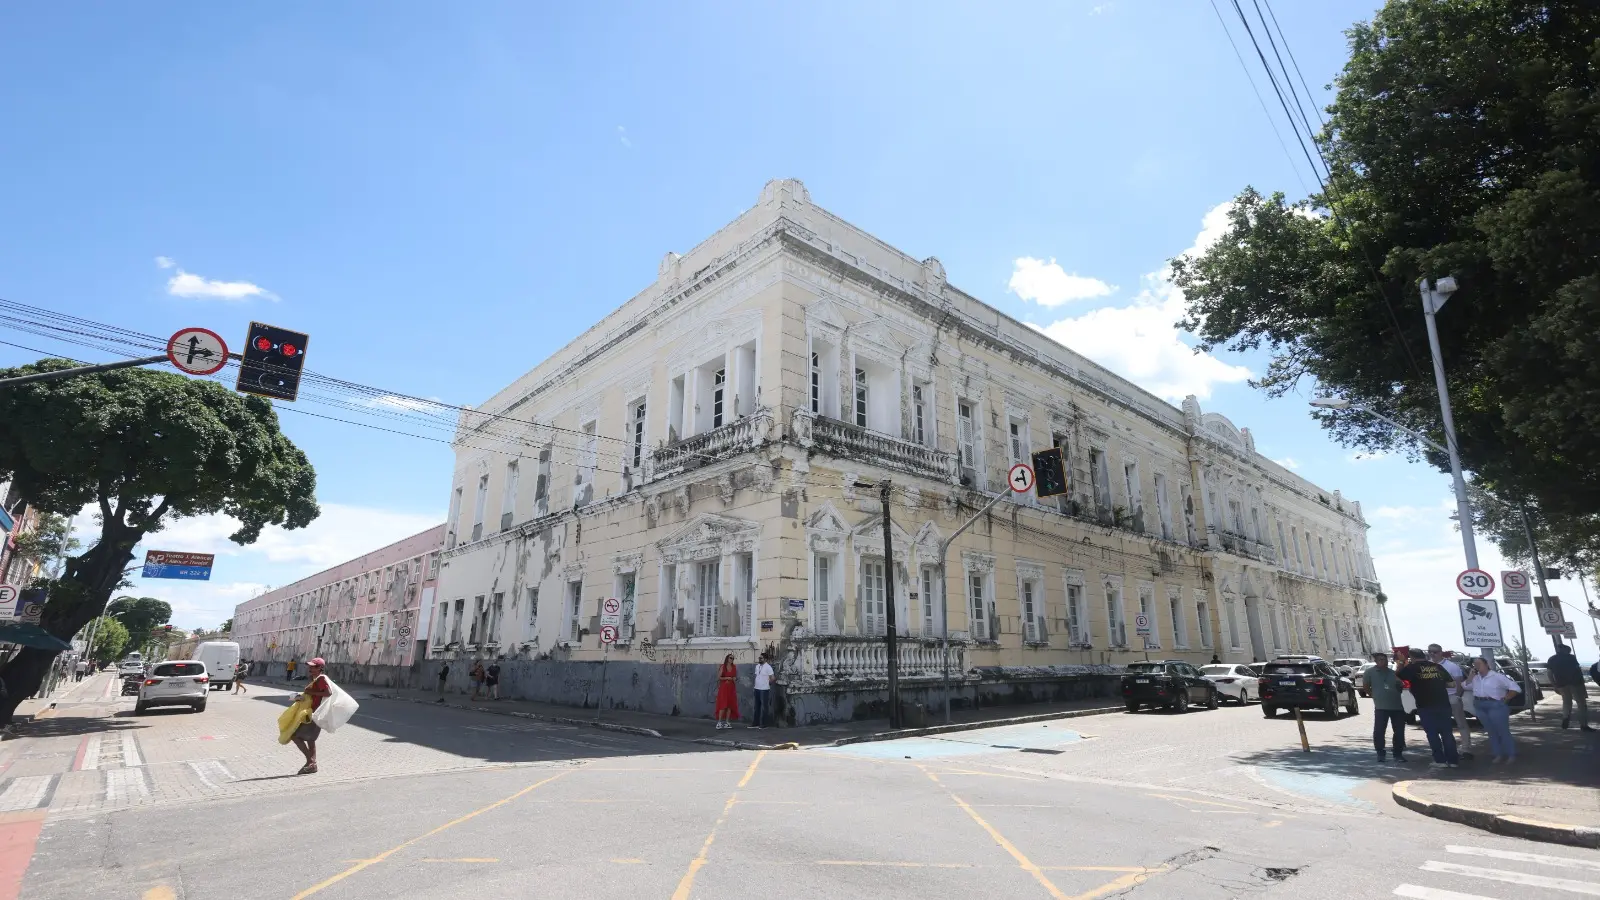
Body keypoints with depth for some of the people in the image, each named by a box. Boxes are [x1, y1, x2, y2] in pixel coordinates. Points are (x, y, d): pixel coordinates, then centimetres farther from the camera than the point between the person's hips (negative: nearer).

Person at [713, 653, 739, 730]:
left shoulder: (734, 667, 10)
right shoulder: (723, 667, -2)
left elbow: (736, 677, 18)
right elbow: (718, 677, -5)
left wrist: (735, 679, -4)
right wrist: (727, 678, -16)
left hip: (731, 688, 4)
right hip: (724, 687, -4)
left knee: (730, 705, 1)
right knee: (723, 705, -10)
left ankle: (727, 722, 7)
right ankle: (719, 722, -8)